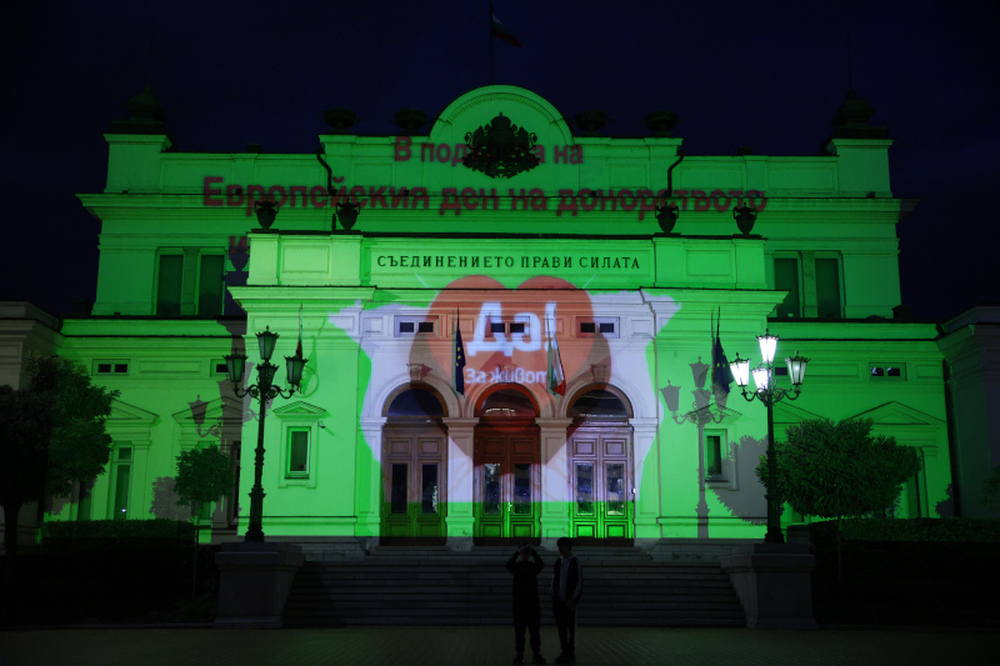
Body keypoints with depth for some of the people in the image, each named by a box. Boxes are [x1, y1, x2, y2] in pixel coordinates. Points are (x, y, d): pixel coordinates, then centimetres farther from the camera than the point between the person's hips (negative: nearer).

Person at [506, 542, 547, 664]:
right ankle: (519, 655, 9)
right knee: (519, 631, 3)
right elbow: (509, 565, -20)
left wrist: (533, 551, -24)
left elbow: (541, 564, -19)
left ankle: (536, 654, 8)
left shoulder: (534, 566, 3)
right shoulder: (516, 566, 2)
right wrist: (517, 552, -26)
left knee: (535, 631, 2)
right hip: (519, 603, 0)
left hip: (533, 603, 0)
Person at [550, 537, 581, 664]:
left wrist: (572, 599, -13)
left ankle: (571, 654, 9)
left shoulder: (575, 562, -6)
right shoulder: (558, 562, 10)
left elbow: (579, 582, -8)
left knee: (571, 628, 2)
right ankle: (565, 652, 15)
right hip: (559, 601, 5)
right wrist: (553, 597, 8)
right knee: (561, 627, 7)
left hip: (569, 601, -5)